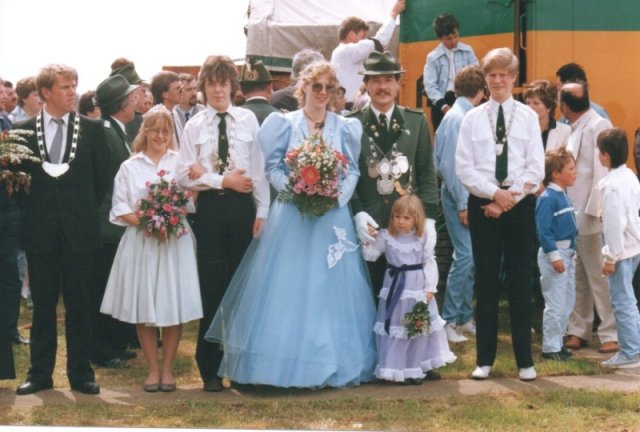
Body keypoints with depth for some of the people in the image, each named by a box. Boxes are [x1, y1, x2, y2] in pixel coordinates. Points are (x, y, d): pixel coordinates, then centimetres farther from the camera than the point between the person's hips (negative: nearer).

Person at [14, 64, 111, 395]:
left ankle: (81, 373, 12)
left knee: (79, 305, 5)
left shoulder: (92, 129, 2)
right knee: (42, 304, 7)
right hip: (40, 231, 0)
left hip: (78, 230, 0)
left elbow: (102, 178, 6)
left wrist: (85, 210, 5)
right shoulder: (24, 131, 2)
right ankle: (40, 372, 15)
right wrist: (33, 209, 2)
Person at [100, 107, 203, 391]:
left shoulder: (181, 163, 7)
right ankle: (152, 369, 12)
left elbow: (193, 200, 3)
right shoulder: (130, 167, 8)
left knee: (173, 305, -1)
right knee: (144, 306, 1)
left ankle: (167, 369, 11)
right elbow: (121, 208, 3)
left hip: (175, 241, -1)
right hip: (141, 243, 1)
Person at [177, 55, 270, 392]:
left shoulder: (248, 120, 4)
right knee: (212, 288, 1)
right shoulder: (194, 126, 3)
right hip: (210, 209, -1)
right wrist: (224, 181, -12)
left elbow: (260, 169, 4)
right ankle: (211, 369, 10)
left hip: (243, 207, 1)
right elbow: (185, 177, -3)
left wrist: (262, 212, 0)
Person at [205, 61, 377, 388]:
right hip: (291, 216, -1)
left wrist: (336, 195, -11)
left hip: (332, 215, 2)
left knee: (332, 289, 3)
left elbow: (352, 171, 6)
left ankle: (333, 362, 10)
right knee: (287, 288, -3)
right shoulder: (284, 124, 5)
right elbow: (272, 167, 1)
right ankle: (287, 360, 3)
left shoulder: (346, 128, 10)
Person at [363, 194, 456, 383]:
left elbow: (430, 264, -1)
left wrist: (430, 288, -7)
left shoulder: (422, 239, -1)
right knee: (397, 327, 0)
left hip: (418, 288, 2)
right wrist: (368, 240, -19)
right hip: (396, 288, -2)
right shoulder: (386, 237, -4)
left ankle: (423, 366, 24)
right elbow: (370, 255, -2)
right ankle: (400, 369, 6)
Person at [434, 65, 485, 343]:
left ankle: (464, 317, 19)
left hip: (469, 195, 9)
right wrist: (462, 204, -18)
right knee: (465, 256, -11)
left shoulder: (467, 116, 11)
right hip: (459, 195, -9)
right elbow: (449, 164, -18)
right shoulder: (457, 118, -15)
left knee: (470, 257, 12)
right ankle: (448, 321, -5)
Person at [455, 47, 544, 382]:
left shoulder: (528, 116, 2)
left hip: (520, 204, -1)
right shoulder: (472, 118, 4)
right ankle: (485, 358, 13)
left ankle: (525, 360, 10)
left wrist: (509, 198, -10)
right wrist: (495, 193, -12)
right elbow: (464, 169, -1)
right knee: (485, 282, 6)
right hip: (482, 204, 1)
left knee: (520, 282, 3)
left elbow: (536, 169, -3)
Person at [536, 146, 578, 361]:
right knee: (555, 304, -4)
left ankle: (557, 342, 25)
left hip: (567, 254, 10)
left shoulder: (563, 196, 11)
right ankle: (550, 347, 4)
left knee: (568, 302, 15)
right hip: (553, 254, -10)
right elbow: (543, 231, -21)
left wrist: (571, 252, 19)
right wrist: (554, 256, -22)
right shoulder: (547, 198, -17)